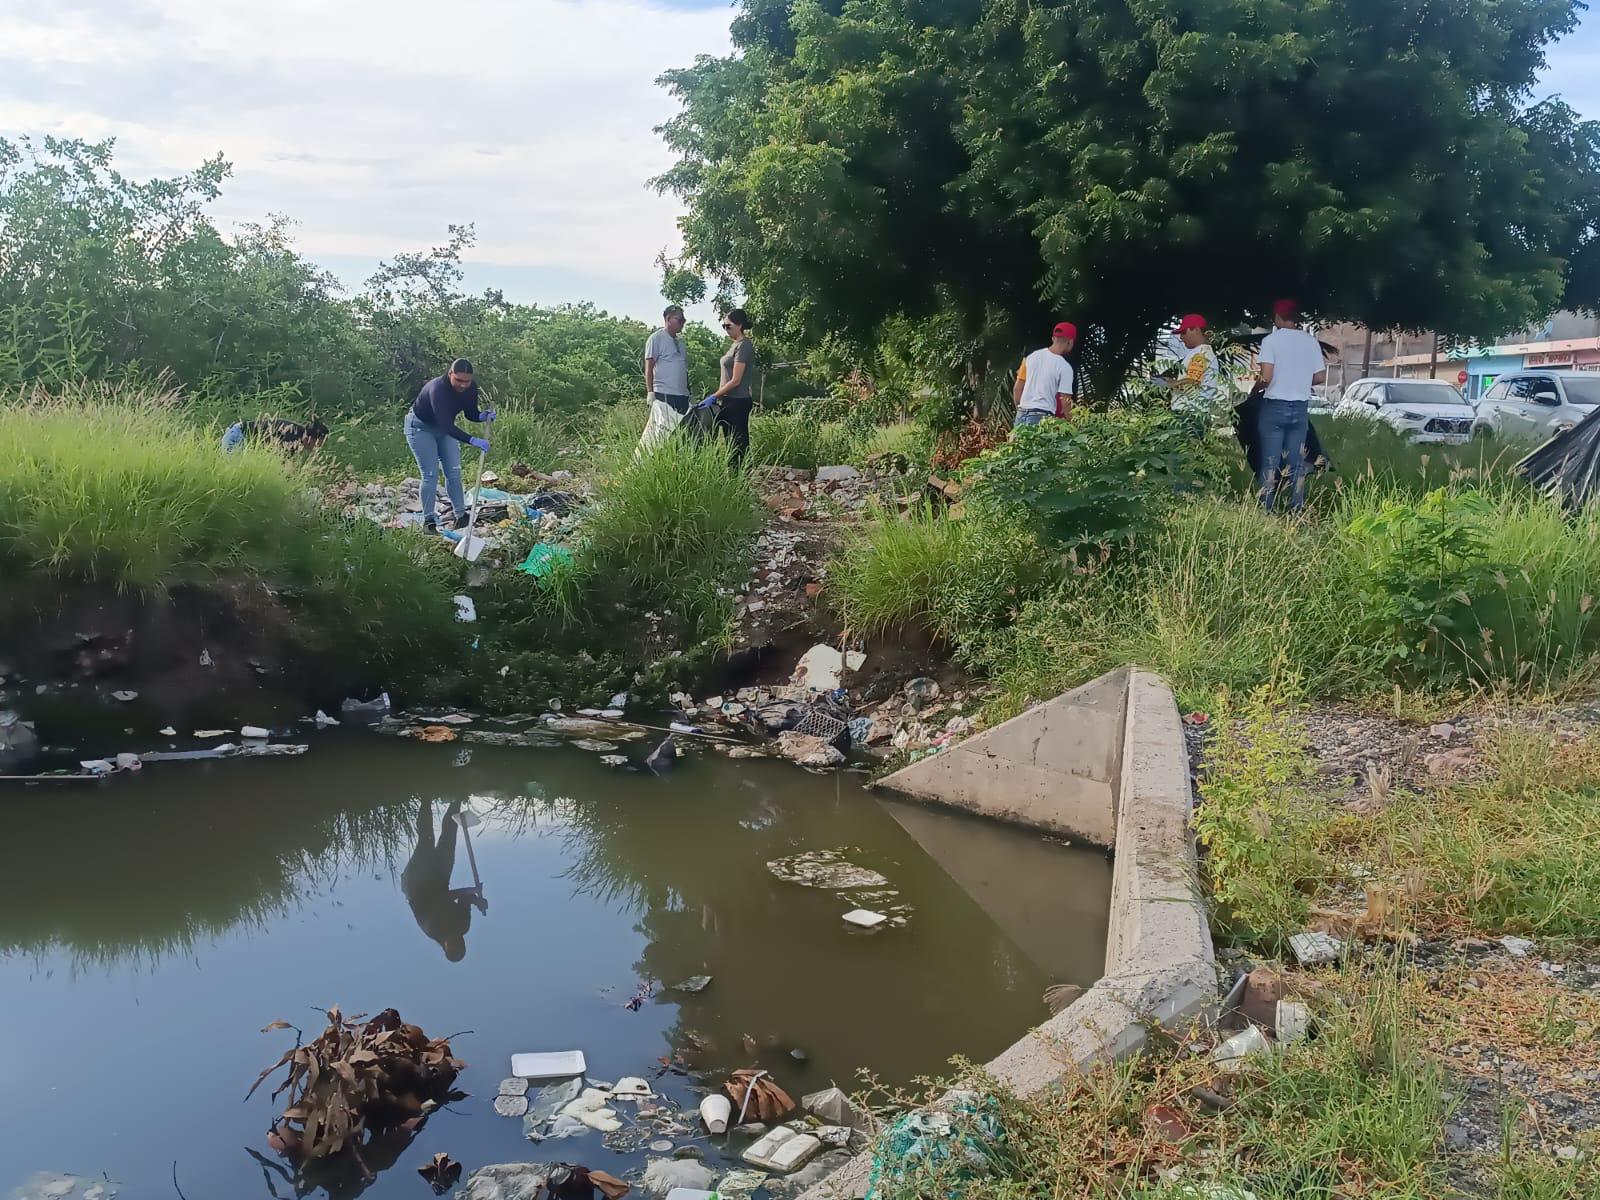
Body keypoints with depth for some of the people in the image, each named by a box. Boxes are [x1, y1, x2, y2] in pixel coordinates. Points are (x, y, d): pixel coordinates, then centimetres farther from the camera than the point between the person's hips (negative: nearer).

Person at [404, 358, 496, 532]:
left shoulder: (471, 387, -18)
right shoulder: (437, 389, -38)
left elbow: (470, 414, -4)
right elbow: (446, 425, -43)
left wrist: (484, 416, -26)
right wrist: (473, 440, -50)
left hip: (445, 426, 6)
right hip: (420, 427, -6)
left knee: (454, 471, 1)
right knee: (431, 474, -10)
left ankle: (461, 515, 6)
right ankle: (429, 520, -3)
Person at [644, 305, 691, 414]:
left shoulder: (680, 341, 21)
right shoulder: (656, 338, -1)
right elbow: (649, 367, -6)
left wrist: (689, 392, 17)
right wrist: (650, 392, -13)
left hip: (683, 394, 8)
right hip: (664, 394, -7)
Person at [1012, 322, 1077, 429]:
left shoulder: (1031, 356, 9)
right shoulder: (1065, 367, -6)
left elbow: (1017, 388, 12)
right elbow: (1065, 401, -8)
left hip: (1022, 415, 6)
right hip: (1043, 417, -6)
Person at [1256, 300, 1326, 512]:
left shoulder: (1271, 340, -7)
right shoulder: (1311, 342, 4)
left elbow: (1266, 377, -15)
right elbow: (1320, 376, 6)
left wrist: (1258, 384, 6)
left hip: (1275, 406, -3)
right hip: (1300, 407, 3)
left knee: (1270, 463, -1)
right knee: (1297, 464, 6)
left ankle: (1266, 511, -4)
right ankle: (1295, 512, 4)